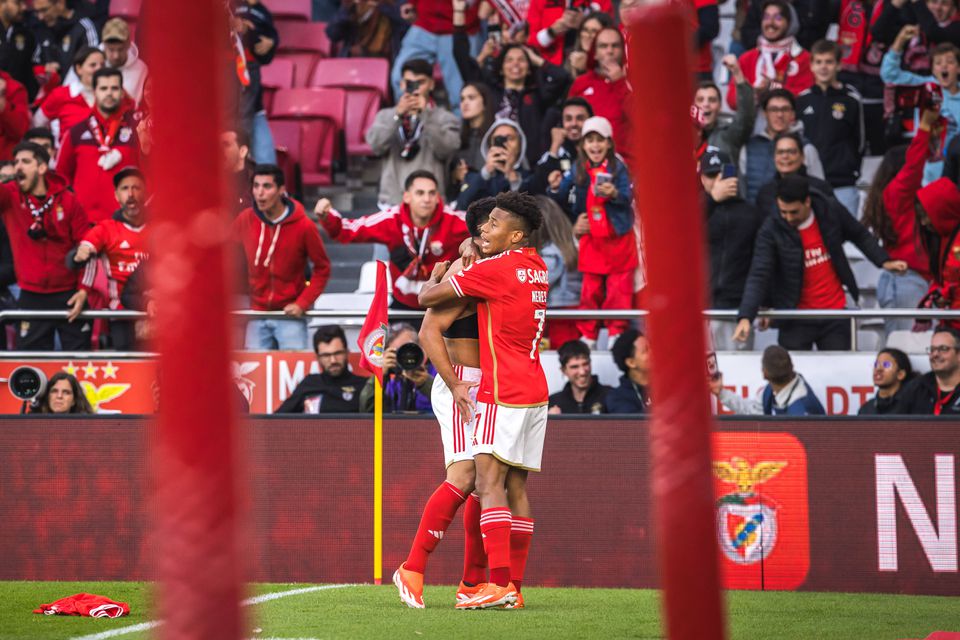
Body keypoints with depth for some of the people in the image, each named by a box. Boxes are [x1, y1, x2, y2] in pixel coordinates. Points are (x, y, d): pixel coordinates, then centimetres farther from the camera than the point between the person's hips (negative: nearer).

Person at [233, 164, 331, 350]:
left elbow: (322, 268, -3)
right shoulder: (244, 221, -3)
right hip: (257, 315, 3)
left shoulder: (303, 226, -11)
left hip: (290, 316, -3)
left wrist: (302, 303, -12)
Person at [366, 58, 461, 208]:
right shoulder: (386, 115, 15)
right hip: (391, 201, 2)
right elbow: (376, 144, -4)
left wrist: (426, 114, -15)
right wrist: (398, 114, -16)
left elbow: (445, 149, -9)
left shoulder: (445, 118, 9)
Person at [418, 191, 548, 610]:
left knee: (489, 484, -13)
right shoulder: (536, 268, 13)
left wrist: (435, 276, 16)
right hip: (535, 391, 9)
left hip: (504, 393, -9)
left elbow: (428, 298, -8)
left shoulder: (495, 270, -12)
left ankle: (499, 584, -23)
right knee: (516, 488, 8)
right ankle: (514, 588, 6)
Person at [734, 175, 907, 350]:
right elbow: (759, 276, -19)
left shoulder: (831, 212, -6)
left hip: (835, 315, 2)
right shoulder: (771, 230, -13)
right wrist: (746, 317, -30)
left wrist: (884, 261, 2)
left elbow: (860, 235, 13)